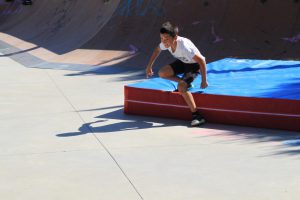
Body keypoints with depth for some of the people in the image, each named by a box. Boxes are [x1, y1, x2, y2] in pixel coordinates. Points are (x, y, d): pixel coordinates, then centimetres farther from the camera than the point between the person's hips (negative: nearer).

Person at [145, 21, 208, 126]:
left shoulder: (184, 46, -40)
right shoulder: (166, 43, -19)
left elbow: (201, 61, -36)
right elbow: (157, 50, 7)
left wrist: (204, 81, -32)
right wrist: (149, 66, 6)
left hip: (194, 64, -7)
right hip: (182, 62, 7)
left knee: (181, 87, -26)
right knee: (162, 73, -12)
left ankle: (196, 115, -19)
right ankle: (185, 83, 10)